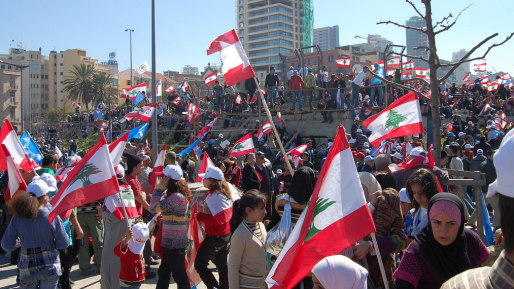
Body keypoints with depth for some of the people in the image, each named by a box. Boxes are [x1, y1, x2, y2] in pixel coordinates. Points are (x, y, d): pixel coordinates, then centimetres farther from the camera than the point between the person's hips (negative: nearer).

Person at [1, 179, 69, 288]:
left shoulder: (17, 218, -10)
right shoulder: (52, 217, -16)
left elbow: (6, 246, -4)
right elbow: (64, 244, -11)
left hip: (27, 269, 2)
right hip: (49, 267, -1)